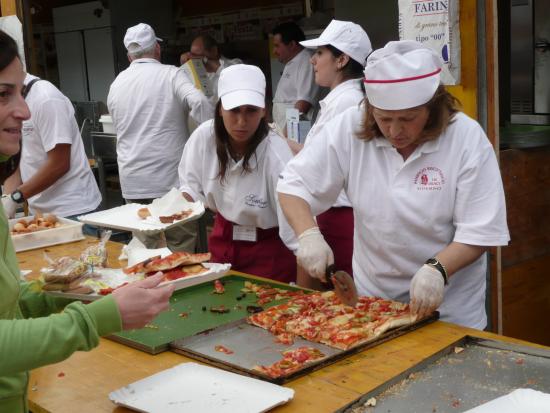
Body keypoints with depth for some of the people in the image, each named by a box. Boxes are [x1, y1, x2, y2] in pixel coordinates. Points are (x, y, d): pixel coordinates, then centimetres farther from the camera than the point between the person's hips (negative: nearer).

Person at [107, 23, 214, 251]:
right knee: (181, 248, 6)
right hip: (171, 179, -4)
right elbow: (198, 103, -22)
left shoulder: (116, 84, 10)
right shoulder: (170, 74, -5)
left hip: (133, 182, 4)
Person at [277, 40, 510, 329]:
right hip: (370, 297, 2)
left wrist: (437, 269, -32)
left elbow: (479, 231, -16)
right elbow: (293, 185, -7)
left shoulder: (467, 138, -17)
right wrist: (308, 235, -23)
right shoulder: (350, 128, -13)